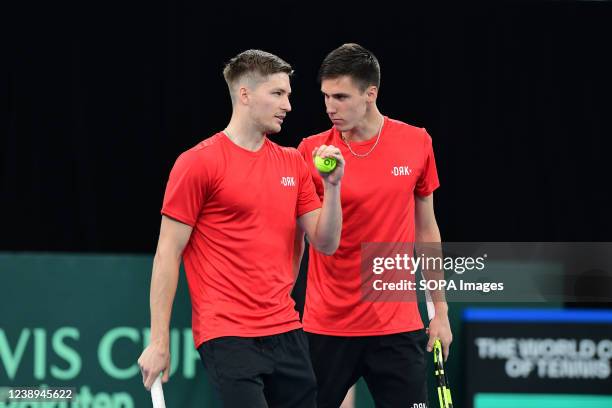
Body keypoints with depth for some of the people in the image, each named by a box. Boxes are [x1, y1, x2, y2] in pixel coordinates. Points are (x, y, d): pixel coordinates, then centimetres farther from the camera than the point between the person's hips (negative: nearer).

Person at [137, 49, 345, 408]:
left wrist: (332, 186, -5)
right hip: (228, 335, -7)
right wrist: (159, 341, -9)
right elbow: (168, 254, -6)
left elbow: (326, 243, 12)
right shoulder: (198, 163, -6)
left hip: (286, 333, 7)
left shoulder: (293, 163, 12)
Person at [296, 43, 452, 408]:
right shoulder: (312, 152, -4)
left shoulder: (417, 144, 1)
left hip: (397, 326, 1)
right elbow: (294, 239, 1)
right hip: (326, 328, -1)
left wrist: (440, 309, 11)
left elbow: (426, 229, 11)